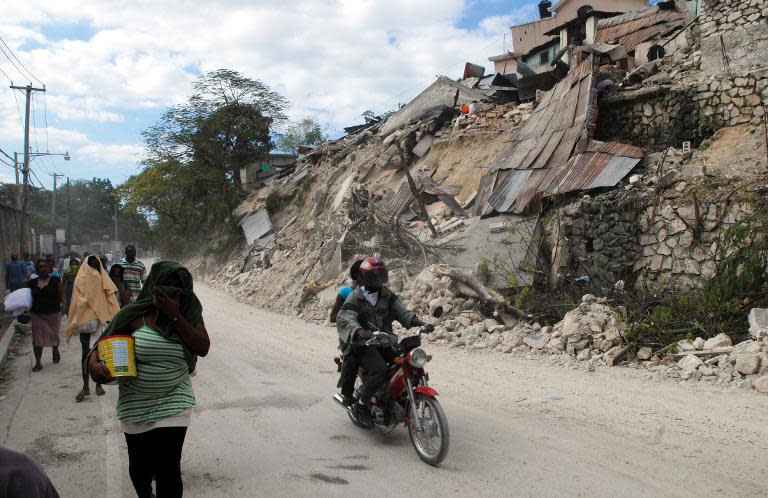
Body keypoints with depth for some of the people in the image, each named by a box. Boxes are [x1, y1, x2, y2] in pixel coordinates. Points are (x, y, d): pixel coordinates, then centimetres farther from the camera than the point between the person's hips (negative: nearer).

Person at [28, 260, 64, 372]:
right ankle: (38, 363, 10)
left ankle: (55, 351, 43)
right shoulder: (33, 282, 4)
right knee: (37, 339, 1)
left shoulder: (56, 280, -4)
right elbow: (30, 297, 14)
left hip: (53, 313, -2)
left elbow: (61, 295, -4)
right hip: (37, 315, 2)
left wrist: (62, 302, -19)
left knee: (54, 335, 12)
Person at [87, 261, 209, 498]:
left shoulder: (189, 313, -3)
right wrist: (94, 364, -24)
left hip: (173, 404, 0)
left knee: (169, 468, -7)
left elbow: (203, 347, -14)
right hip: (136, 406, 1)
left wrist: (175, 316, -21)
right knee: (140, 466, 15)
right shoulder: (135, 315, -8)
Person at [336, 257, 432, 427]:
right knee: (380, 369, -30)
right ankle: (361, 405, -13)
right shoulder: (355, 298, -7)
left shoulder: (386, 294, 12)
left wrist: (415, 320, -20)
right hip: (364, 344, -6)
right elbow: (344, 319, -22)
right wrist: (359, 331, -43)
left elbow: (399, 309, 0)